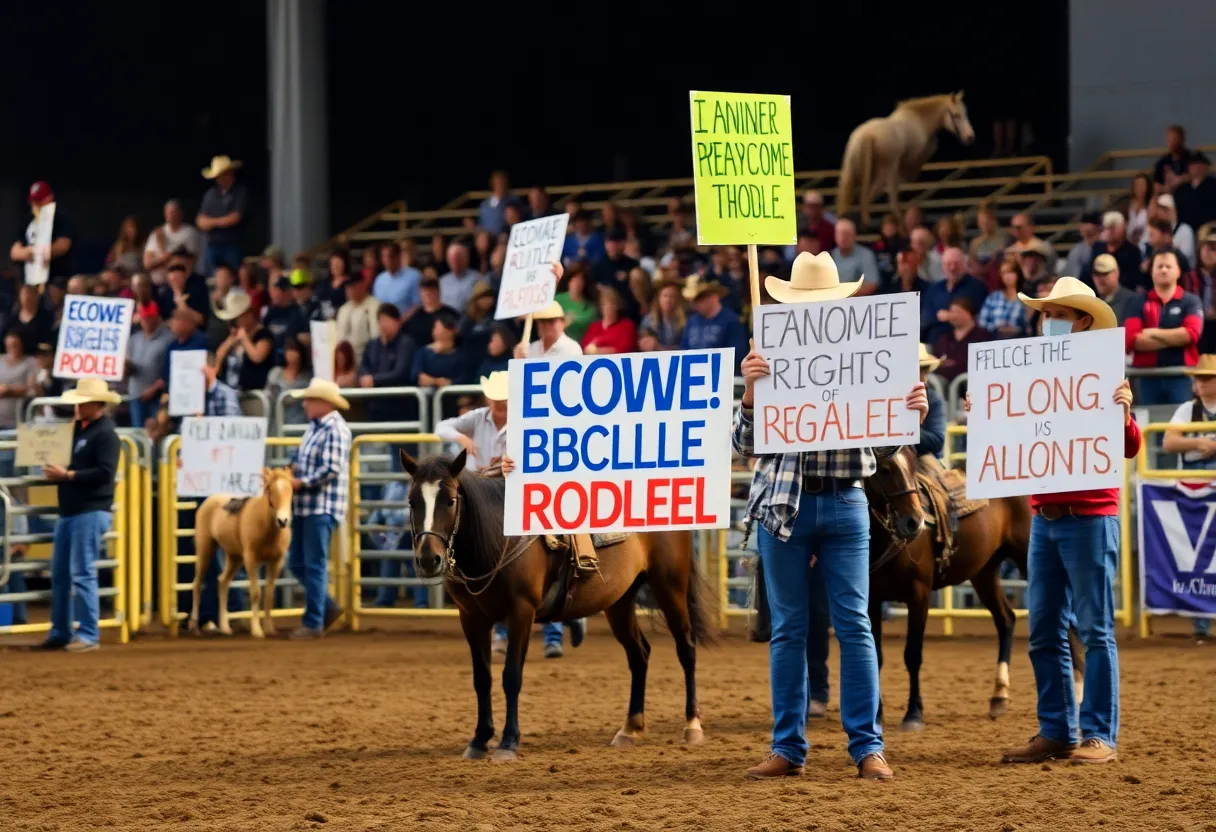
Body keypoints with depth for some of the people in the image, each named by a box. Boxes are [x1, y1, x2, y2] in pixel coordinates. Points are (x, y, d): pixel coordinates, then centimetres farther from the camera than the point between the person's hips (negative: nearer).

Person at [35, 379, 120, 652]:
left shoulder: (106, 433, -11)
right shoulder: (77, 428, 15)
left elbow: (105, 473, -22)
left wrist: (67, 475, -22)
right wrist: (54, 471, 2)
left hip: (90, 512, -9)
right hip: (68, 511, 9)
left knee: (82, 574, -8)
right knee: (59, 573, 10)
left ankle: (89, 635, -2)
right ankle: (60, 633, 17)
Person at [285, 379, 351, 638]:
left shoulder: (335, 430, -15)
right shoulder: (315, 427, 14)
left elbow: (332, 469, -22)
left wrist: (301, 483, -17)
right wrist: (292, 471, 5)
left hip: (322, 508, -10)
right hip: (304, 507, 10)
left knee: (314, 565, -5)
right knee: (297, 563, 12)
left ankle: (313, 623, 1)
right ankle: (327, 607, 23)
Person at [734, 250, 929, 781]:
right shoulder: (770, 363, 2)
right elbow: (744, 445, -2)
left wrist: (914, 414, -14)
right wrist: (751, 391, -19)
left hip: (844, 503, 0)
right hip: (784, 506, 0)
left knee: (854, 626, 0)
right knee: (788, 630, 6)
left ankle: (867, 747, 4)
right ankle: (788, 749, 11)